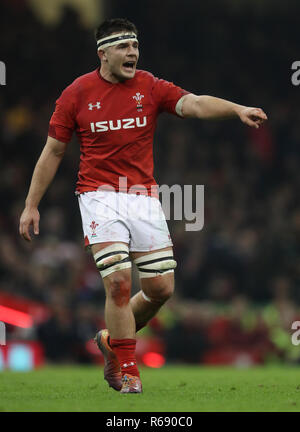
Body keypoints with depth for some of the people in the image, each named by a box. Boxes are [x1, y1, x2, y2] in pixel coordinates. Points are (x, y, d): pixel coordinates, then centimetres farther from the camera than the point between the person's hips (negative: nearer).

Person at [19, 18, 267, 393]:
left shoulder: (150, 88, 2)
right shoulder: (78, 93, -1)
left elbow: (193, 104, -15)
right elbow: (53, 152, 7)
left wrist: (237, 109, -34)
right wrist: (31, 205, 6)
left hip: (143, 196, 3)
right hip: (100, 196, -3)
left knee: (161, 287, 0)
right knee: (118, 281, -15)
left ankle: (112, 340, 27)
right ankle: (127, 371, -3)